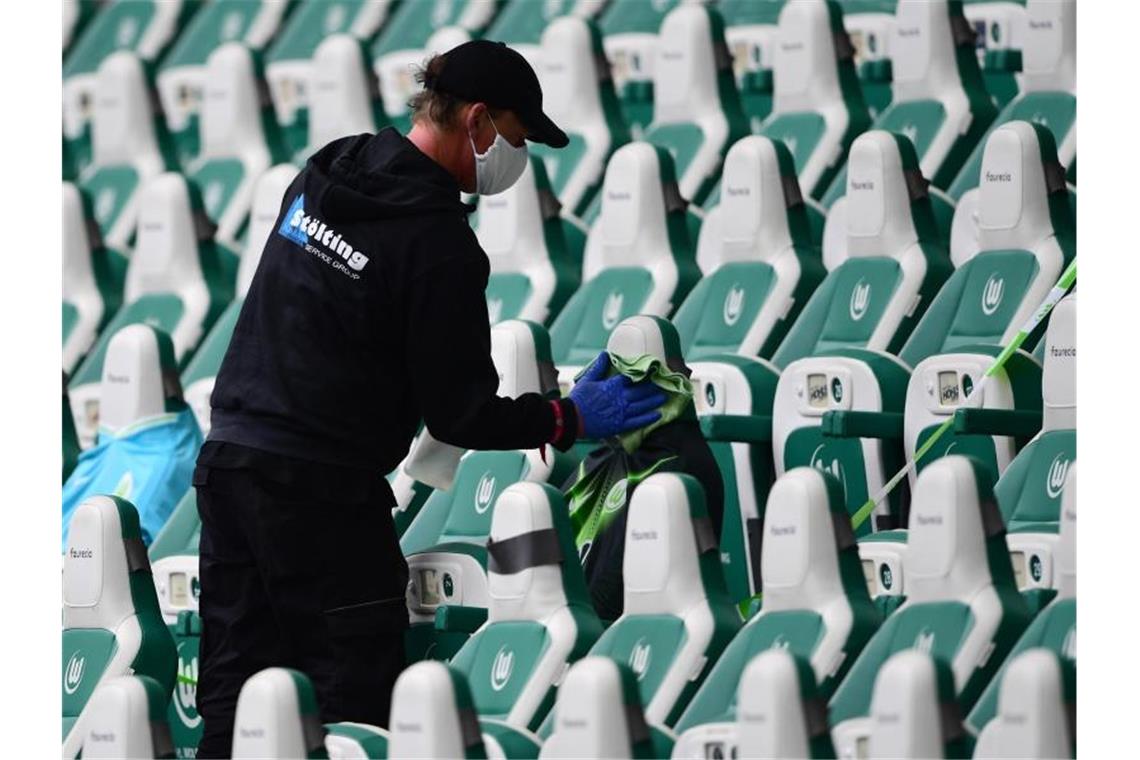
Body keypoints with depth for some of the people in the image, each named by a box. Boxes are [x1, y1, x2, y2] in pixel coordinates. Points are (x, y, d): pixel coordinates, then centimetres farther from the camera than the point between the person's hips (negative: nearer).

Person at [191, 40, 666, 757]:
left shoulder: (321, 174, 9)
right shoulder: (440, 245, -15)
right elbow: (459, 415, -12)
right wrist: (570, 419, -1)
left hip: (227, 458, 8)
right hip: (320, 488, -8)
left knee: (234, 701, 11)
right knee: (356, 701, -2)